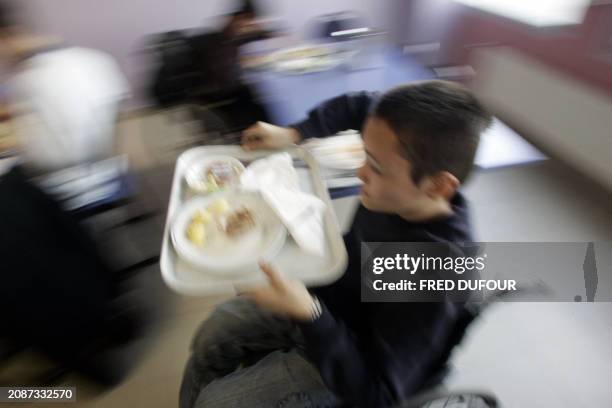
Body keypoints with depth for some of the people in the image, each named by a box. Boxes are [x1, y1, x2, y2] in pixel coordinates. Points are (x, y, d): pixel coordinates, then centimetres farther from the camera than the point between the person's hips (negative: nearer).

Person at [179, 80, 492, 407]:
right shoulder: (401, 188, -22)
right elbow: (362, 106, -3)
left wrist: (307, 314, -42)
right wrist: (292, 133, -11)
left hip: (348, 360, -5)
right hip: (327, 292, 6)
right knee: (213, 334, 13)